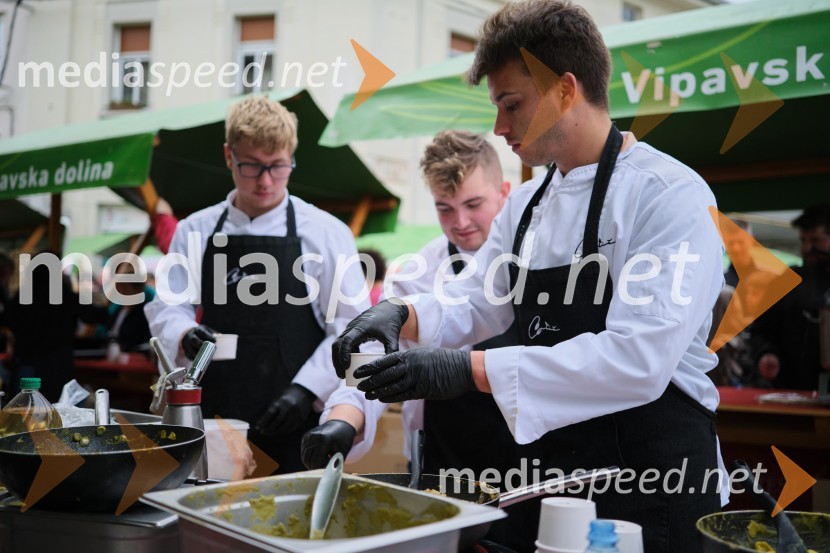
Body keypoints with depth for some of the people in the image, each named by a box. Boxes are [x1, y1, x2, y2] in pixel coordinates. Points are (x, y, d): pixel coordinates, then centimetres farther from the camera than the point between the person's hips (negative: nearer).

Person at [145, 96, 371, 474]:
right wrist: (186, 335, -12)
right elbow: (166, 309, 9)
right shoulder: (195, 231, 8)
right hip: (213, 420, 3)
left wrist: (306, 389, -12)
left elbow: (350, 328, -3)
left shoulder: (325, 232, -1)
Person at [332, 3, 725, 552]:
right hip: (551, 465, 7)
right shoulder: (527, 203, 8)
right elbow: (478, 302, 11)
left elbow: (639, 360, -27)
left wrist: (470, 370, -31)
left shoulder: (670, 194, -18)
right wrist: (404, 315, -10)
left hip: (653, 477, -6)